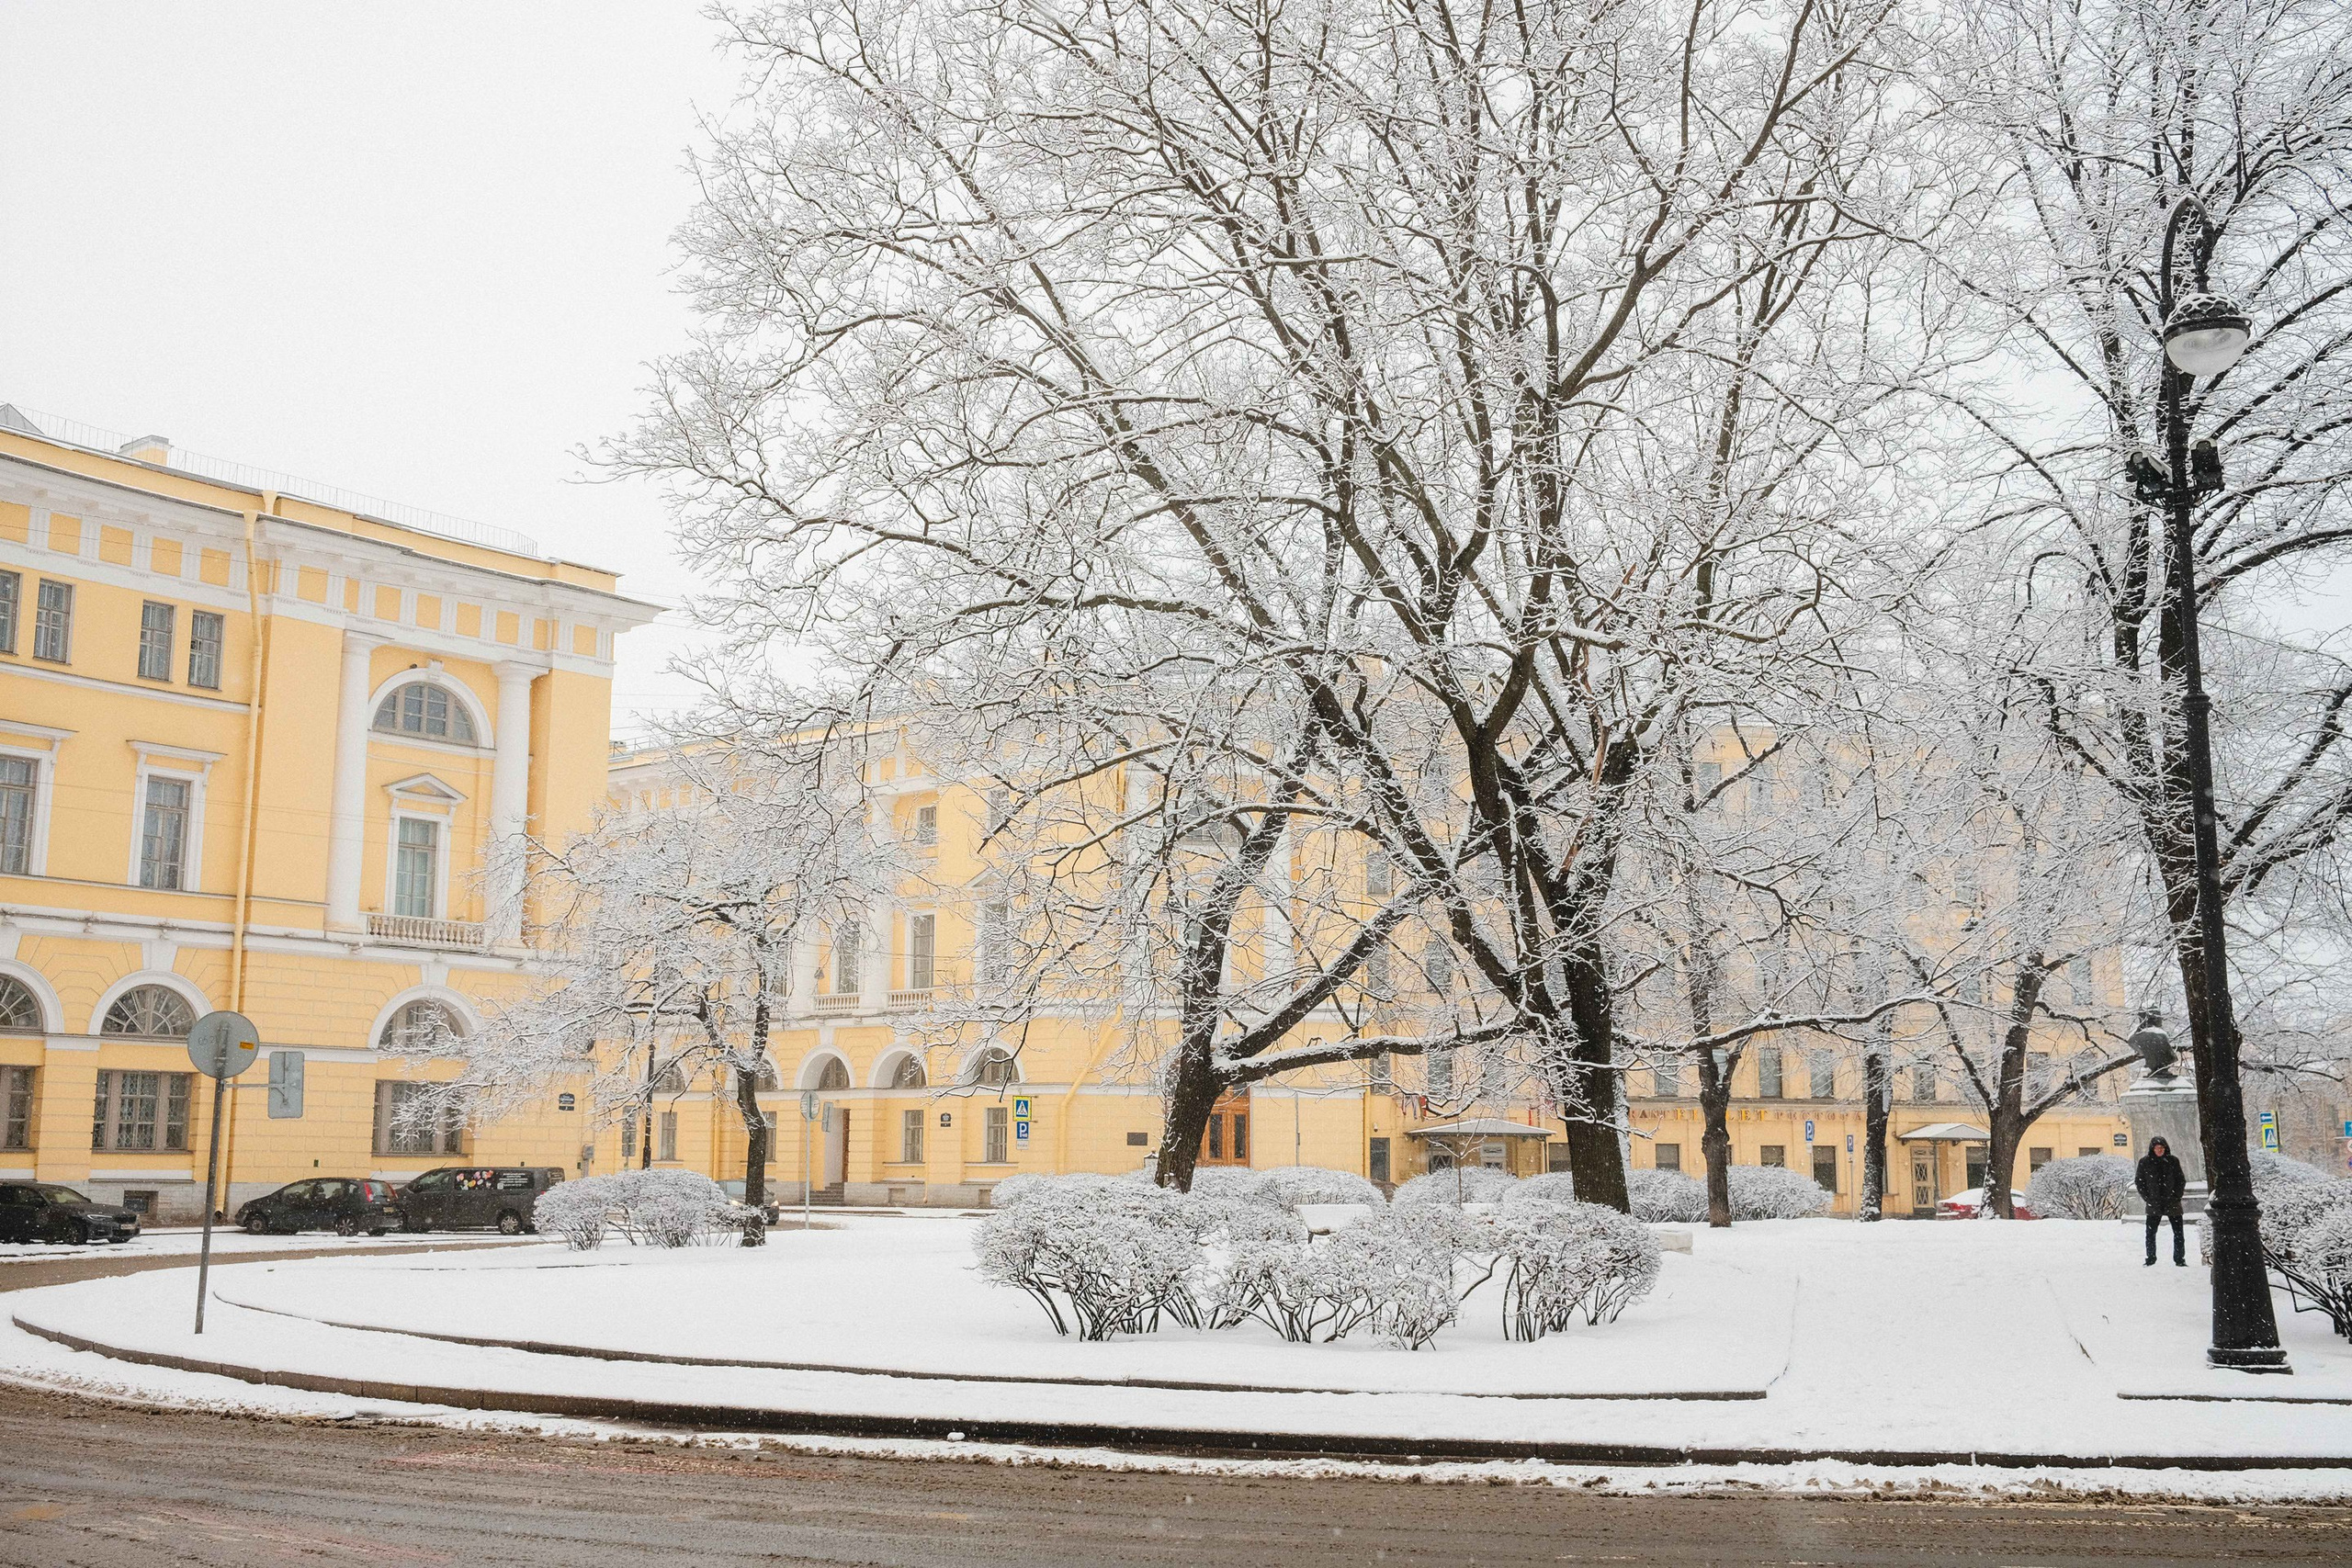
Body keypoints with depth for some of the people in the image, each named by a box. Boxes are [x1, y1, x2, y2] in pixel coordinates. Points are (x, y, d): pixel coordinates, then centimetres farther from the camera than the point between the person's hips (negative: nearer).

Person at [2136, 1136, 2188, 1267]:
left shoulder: (2172, 1161, 1)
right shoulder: (2144, 1162, -1)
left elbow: (2181, 1180, 7)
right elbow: (2138, 1181, 3)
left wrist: (2177, 1196, -3)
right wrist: (2147, 1198, -4)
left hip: (2172, 1203, 0)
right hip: (2153, 1204, 0)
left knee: (2178, 1233, 2)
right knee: (2150, 1233, 5)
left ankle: (2180, 1259, 13)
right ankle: (2150, 1259, 16)